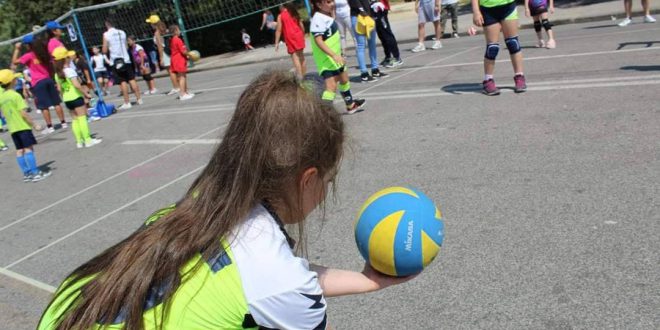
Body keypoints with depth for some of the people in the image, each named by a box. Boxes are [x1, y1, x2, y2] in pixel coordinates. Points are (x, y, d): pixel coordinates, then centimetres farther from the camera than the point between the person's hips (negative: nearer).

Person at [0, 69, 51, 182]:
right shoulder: (15, 95, -13)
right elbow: (23, 113, -17)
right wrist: (34, 124, -13)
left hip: (12, 128, 7)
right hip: (22, 126, -7)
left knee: (19, 150, 9)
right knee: (28, 148, -5)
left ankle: (26, 174, 13)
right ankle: (35, 173, -6)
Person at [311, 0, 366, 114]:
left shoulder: (327, 16, 10)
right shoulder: (318, 19, -21)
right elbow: (318, 40, -29)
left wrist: (338, 55, 27)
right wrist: (334, 55, -35)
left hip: (335, 58, 10)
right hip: (327, 60, -10)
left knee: (344, 79, 24)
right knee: (332, 85, -18)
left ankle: (350, 105, 43)